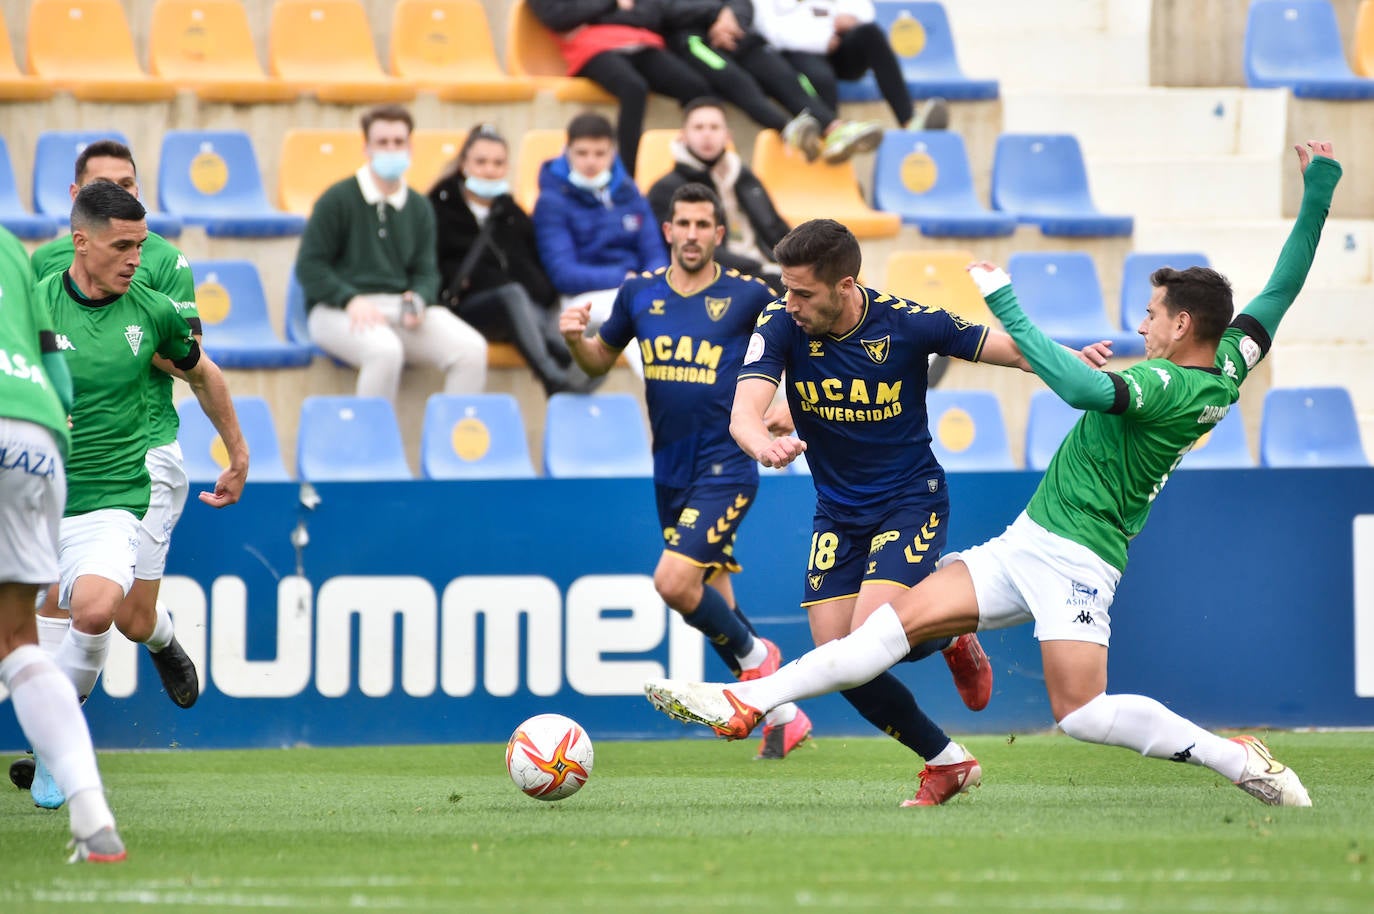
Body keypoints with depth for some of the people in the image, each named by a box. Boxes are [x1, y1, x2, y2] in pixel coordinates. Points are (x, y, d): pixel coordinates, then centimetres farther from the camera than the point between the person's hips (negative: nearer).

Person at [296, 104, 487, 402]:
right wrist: (350, 300, -18)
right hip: (336, 308, -5)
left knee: (472, 350, -21)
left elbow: (426, 271, 17)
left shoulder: (419, 207, 16)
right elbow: (309, 266, -3)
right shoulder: (337, 199, 0)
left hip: (401, 305, 5)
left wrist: (418, 301, -7)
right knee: (385, 350, -39)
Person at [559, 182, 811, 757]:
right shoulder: (640, 295, 4)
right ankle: (782, 714, 24)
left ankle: (754, 655, 6)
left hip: (726, 468, -5)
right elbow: (601, 360, 17)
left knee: (674, 583, -21)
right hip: (671, 473, 6)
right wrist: (575, 339, -5)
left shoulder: (747, 296, -7)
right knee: (710, 604, 10)